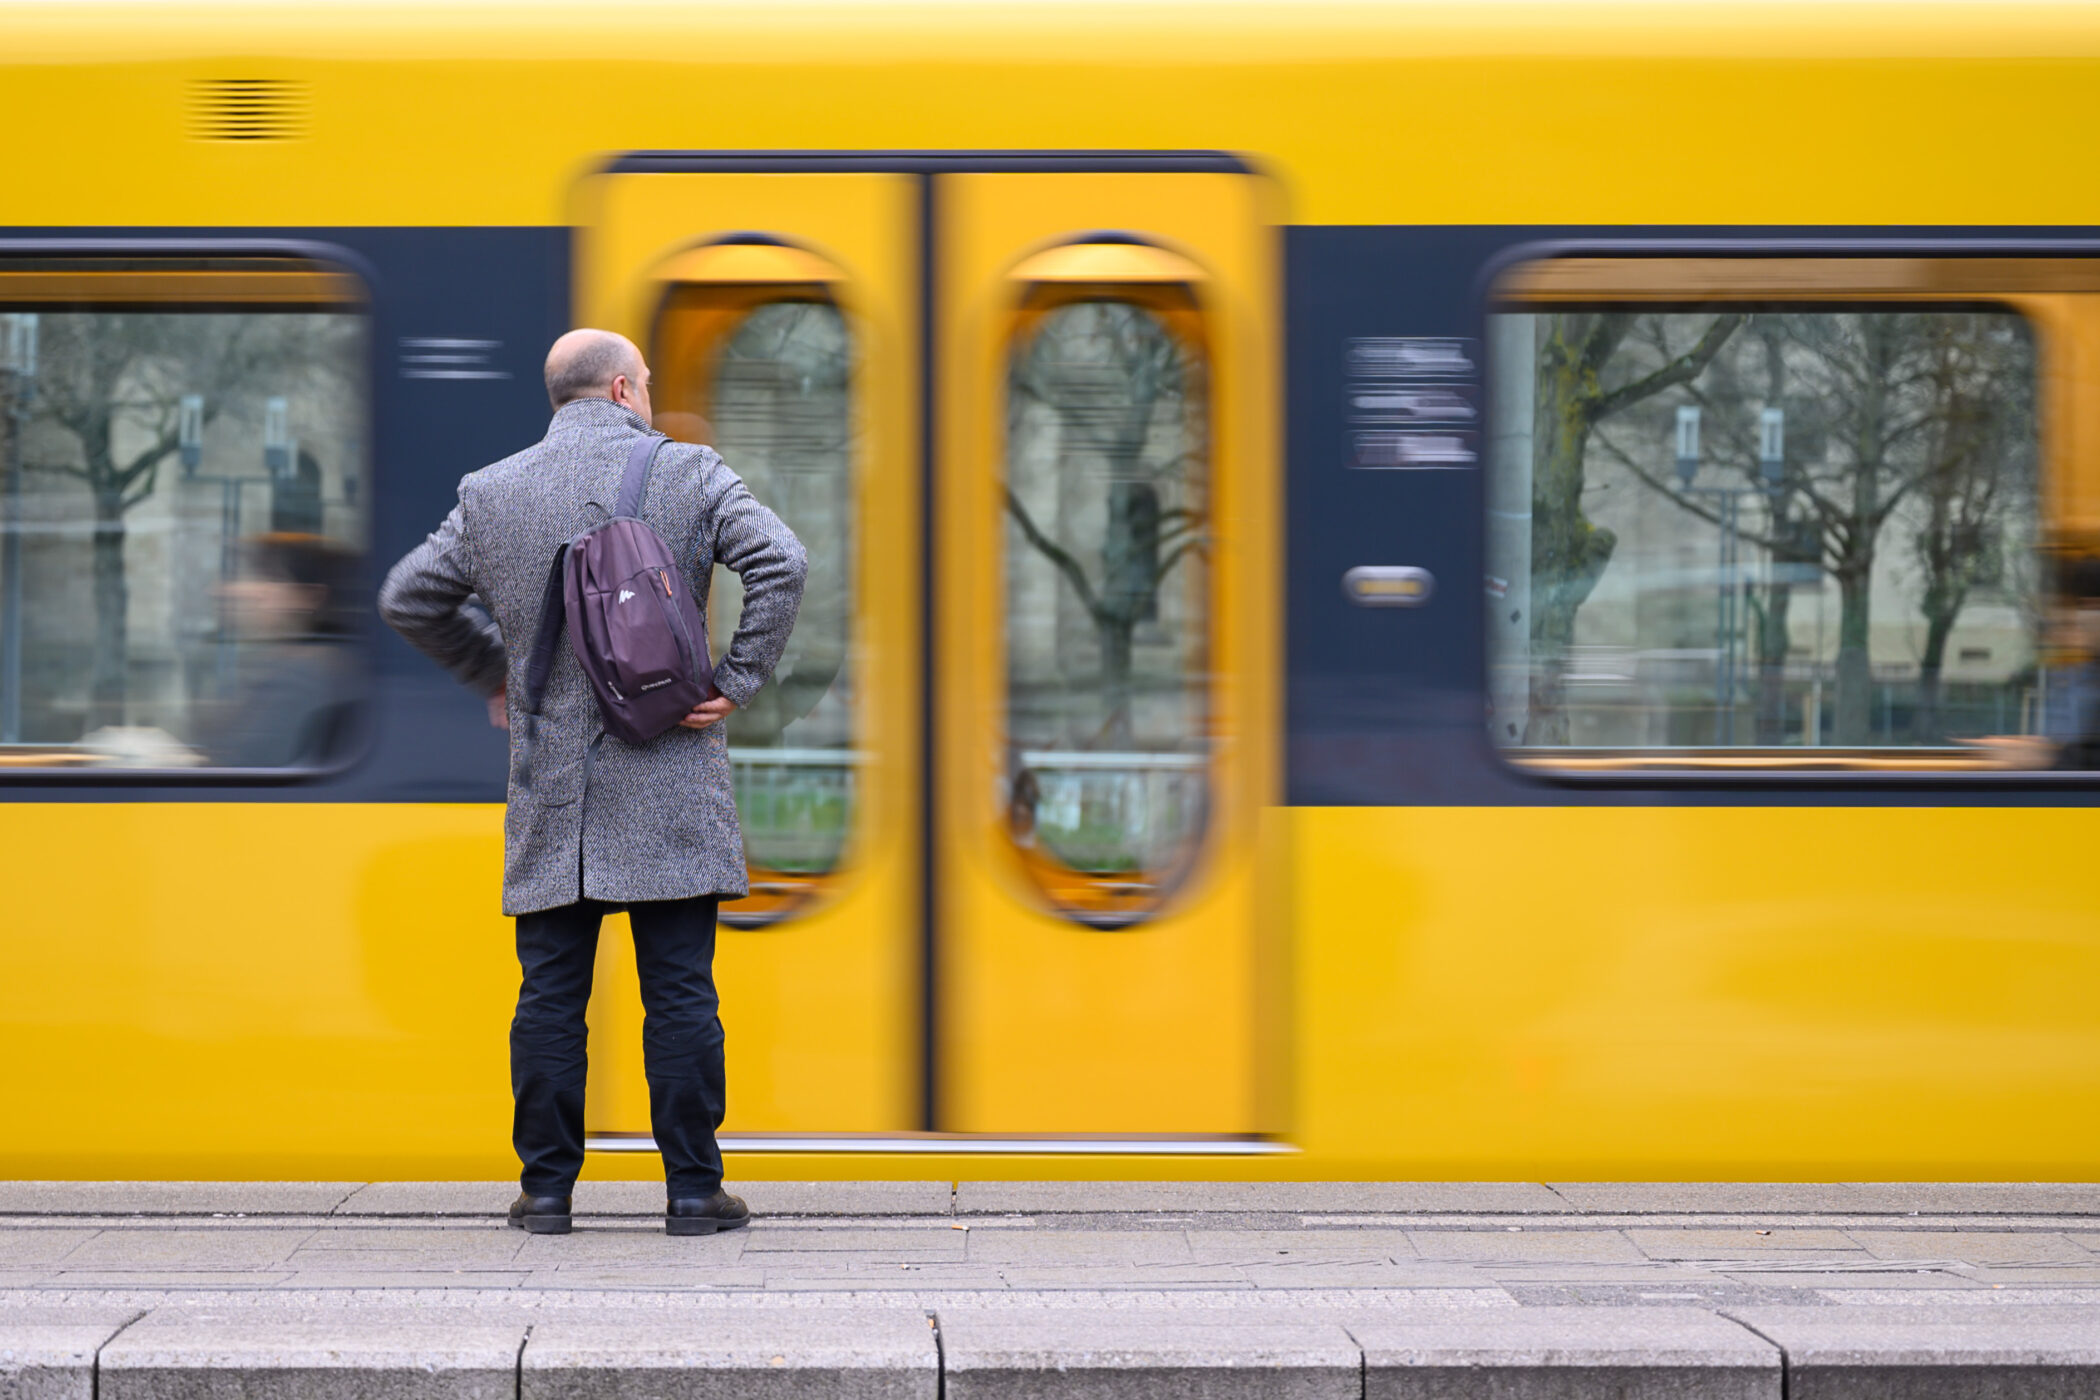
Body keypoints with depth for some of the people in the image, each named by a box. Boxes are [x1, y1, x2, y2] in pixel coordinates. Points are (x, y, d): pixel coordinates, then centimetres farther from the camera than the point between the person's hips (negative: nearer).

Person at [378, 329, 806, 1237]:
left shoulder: (490, 494, 7)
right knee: (680, 993, 1)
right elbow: (780, 564, -14)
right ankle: (692, 1188, 3)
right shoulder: (689, 476, -1)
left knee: (549, 993, 7)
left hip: (549, 787, 2)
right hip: (667, 786, -2)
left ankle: (546, 1187, 9)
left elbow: (407, 600, 12)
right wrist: (738, 682, -7)